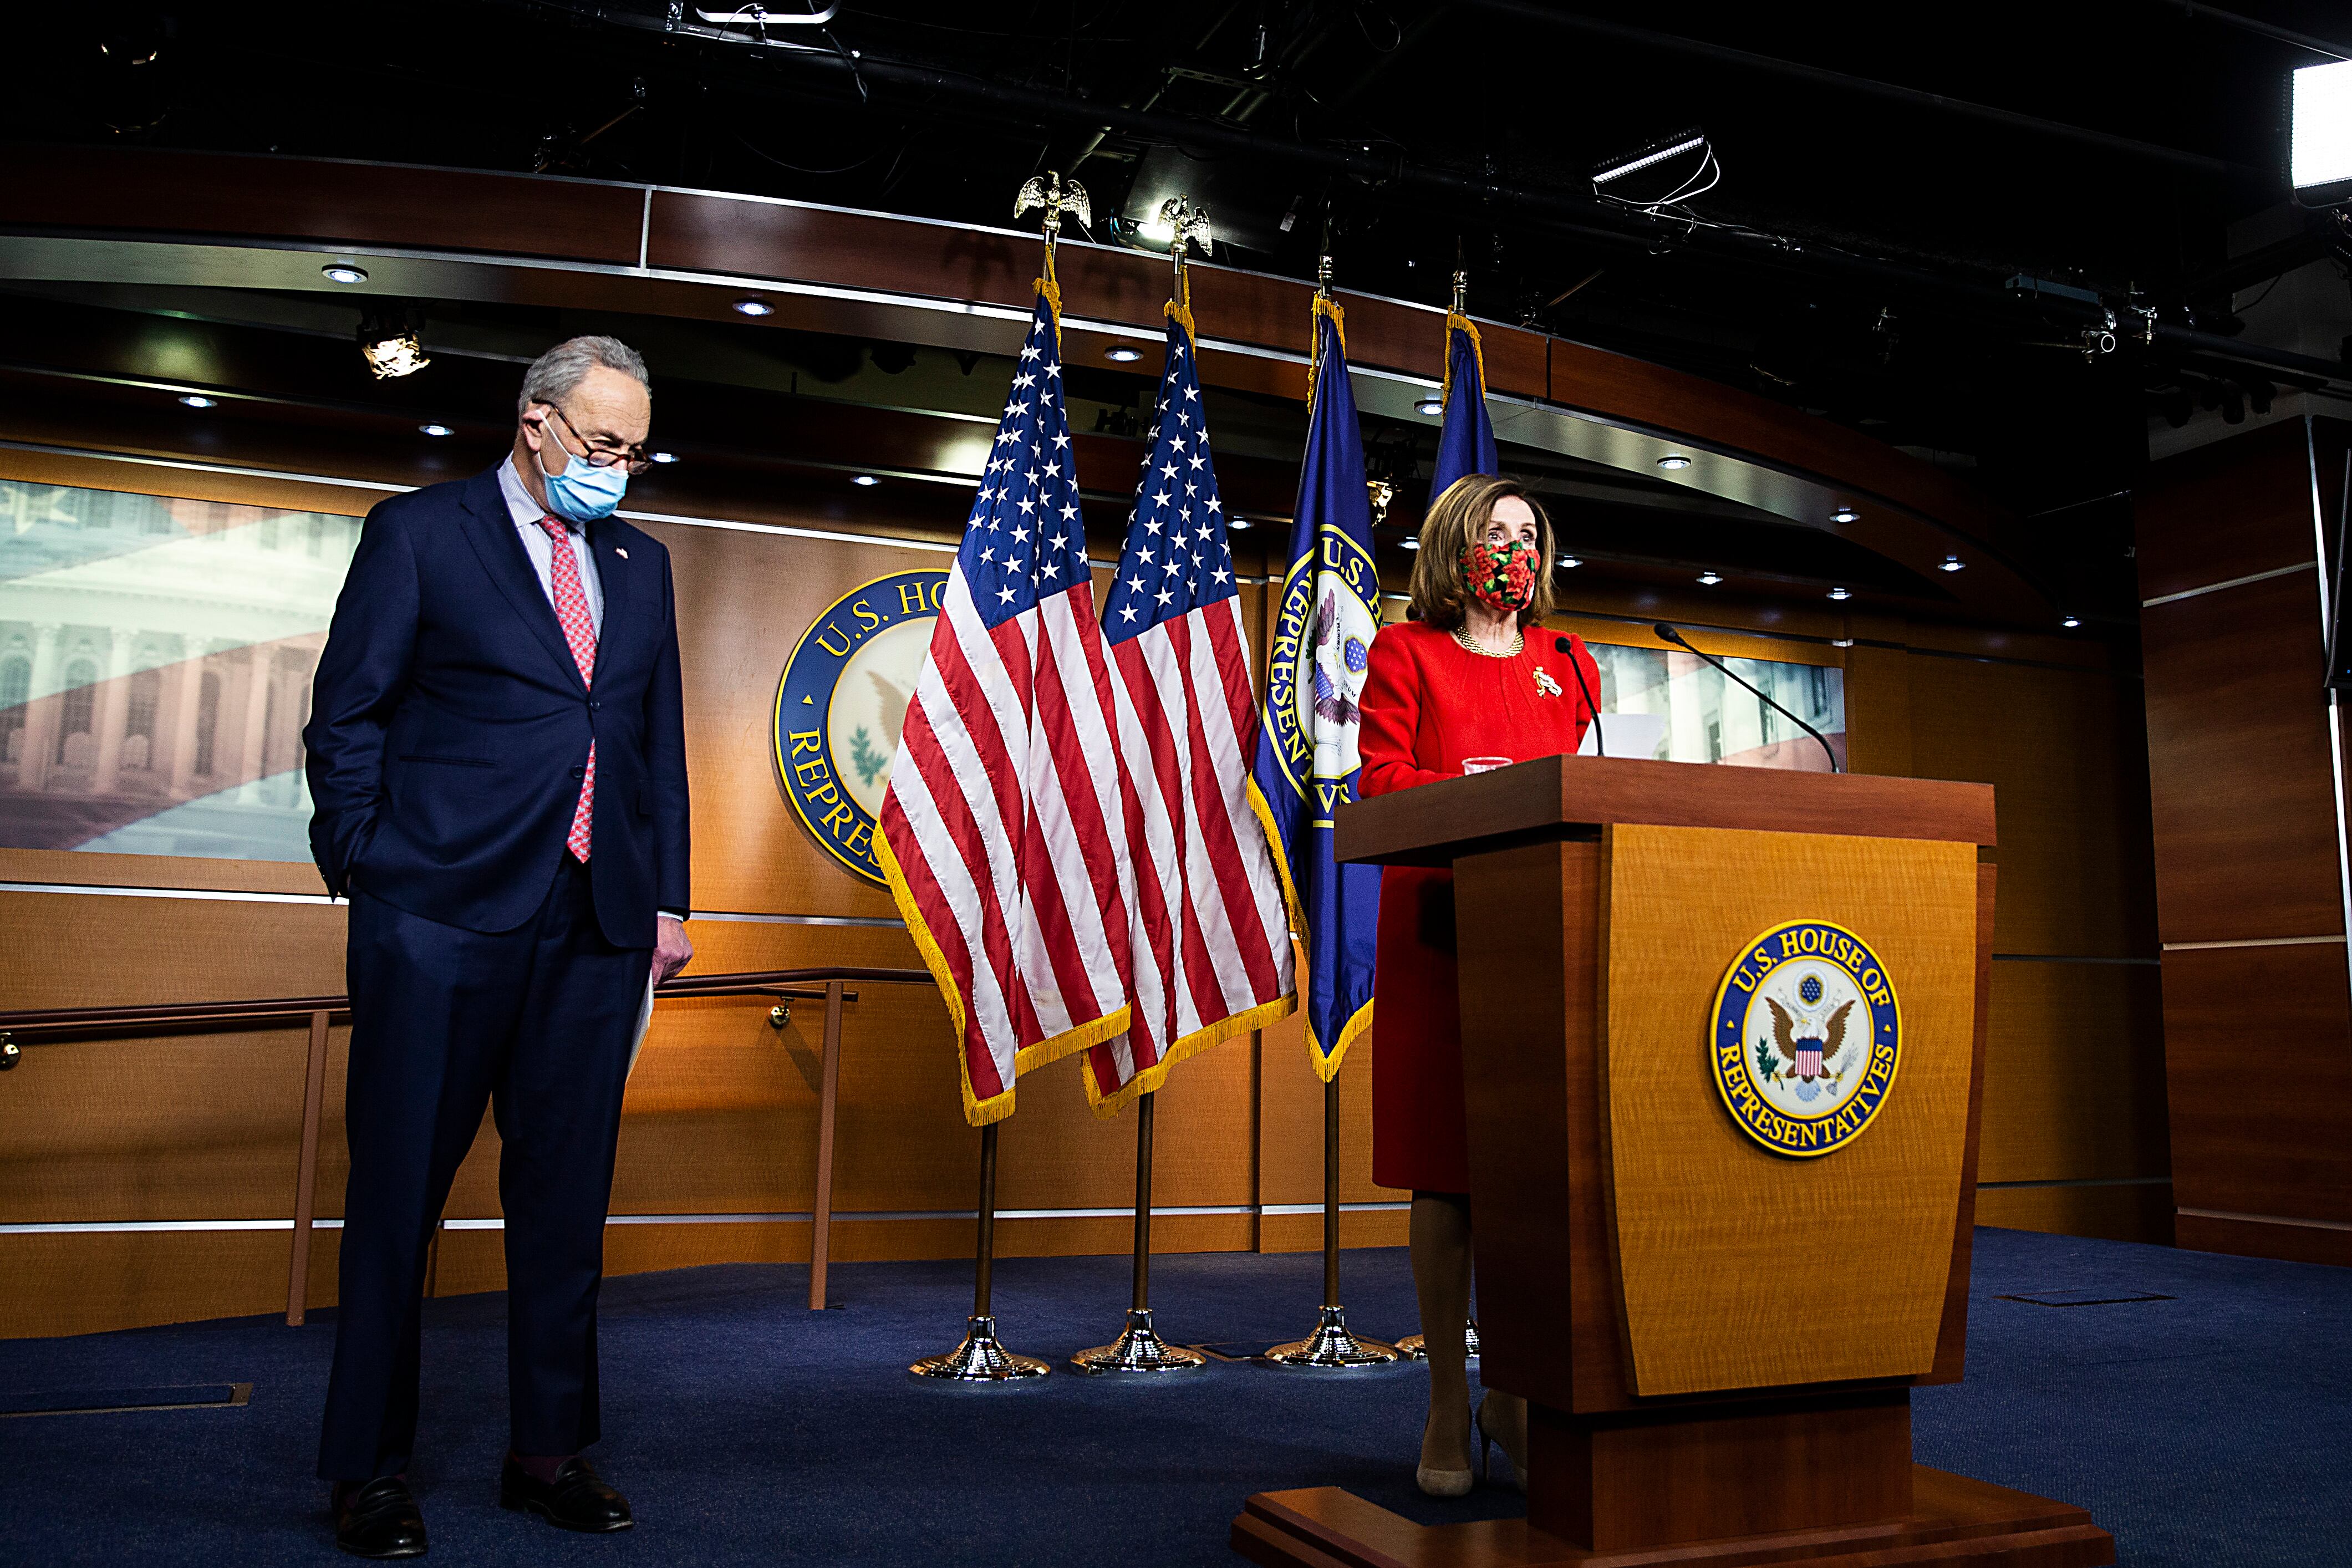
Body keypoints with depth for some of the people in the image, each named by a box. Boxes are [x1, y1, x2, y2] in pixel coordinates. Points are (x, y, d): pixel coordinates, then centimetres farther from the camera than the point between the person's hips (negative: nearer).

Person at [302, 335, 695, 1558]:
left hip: (595, 927, 4)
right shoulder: (417, 532, 4)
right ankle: (369, 1468, 17)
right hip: (443, 911, -4)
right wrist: (370, 870, -5)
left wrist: (667, 899, 11)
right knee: (400, 1190, 4)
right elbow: (346, 717, 2)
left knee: (566, 1195, 8)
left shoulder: (640, 563, 17)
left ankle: (548, 1452, 20)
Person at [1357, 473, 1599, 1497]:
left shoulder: (1570, 664, 21)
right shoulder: (1406, 653, 10)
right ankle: (1448, 1407, 10)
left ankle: (1515, 1394, 16)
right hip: (1439, 926, -3)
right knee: (1445, 1172, -1)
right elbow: (1378, 781, 0)